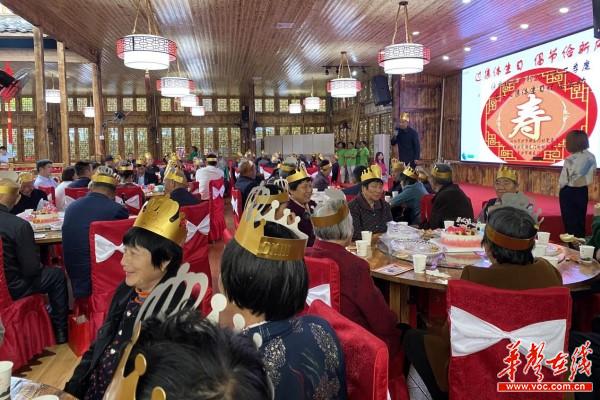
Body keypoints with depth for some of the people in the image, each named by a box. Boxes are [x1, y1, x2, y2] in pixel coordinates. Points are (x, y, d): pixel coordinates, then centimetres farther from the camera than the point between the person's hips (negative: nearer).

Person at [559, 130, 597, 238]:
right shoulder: (591, 157, -3)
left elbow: (563, 181, -16)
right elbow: (592, 175, 7)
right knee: (581, 220, 18)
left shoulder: (570, 160, -21)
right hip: (583, 191, 6)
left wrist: (562, 185, 4)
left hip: (568, 192, -5)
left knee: (570, 221, 7)